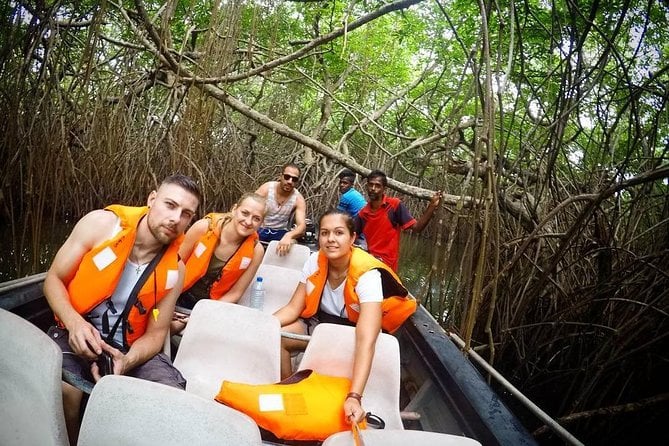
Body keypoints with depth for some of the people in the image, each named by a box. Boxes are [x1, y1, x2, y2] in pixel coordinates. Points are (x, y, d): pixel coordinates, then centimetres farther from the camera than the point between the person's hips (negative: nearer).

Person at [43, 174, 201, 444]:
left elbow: (155, 333, -1)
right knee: (62, 390, -32)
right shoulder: (102, 223, -14)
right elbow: (54, 280, -5)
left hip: (128, 347, 2)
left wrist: (127, 362, -23)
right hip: (76, 335, -1)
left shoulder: (174, 268, -9)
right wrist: (74, 322, -24)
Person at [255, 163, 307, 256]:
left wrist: (289, 236, -45)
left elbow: (302, 226, -21)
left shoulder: (298, 199, -10)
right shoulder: (267, 188, -12)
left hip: (280, 232, 1)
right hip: (260, 229, -1)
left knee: (290, 245, -30)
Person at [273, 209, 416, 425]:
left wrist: (354, 397, -53)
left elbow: (366, 340, -42)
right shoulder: (315, 261, -14)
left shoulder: (367, 274, -32)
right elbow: (293, 308, -8)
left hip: (353, 330, -4)